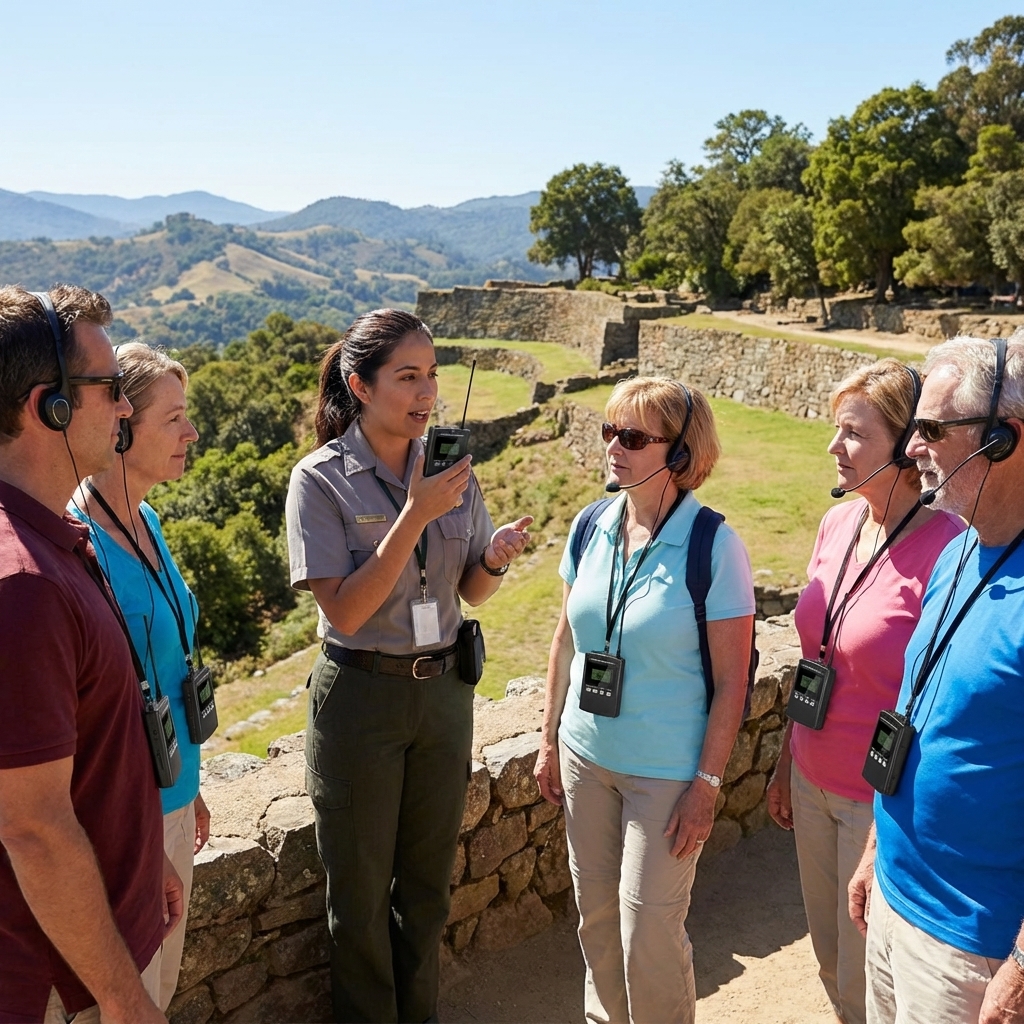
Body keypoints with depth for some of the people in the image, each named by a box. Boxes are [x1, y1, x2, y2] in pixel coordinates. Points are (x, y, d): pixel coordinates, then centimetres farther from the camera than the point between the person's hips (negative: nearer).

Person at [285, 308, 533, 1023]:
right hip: (361, 695, -4)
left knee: (428, 877, 20)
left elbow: (471, 593, 6)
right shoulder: (322, 479, -15)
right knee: (362, 885, 13)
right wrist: (416, 515, -29)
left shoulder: (451, 468, -1)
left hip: (443, 687, 4)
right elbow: (345, 612, -22)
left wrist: (496, 560, -16)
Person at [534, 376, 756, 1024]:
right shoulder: (592, 528, -2)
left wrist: (707, 785, -12)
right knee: (595, 913, 19)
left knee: (648, 928, 5)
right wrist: (549, 741, 10)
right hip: (585, 754, 5)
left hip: (666, 772, -5)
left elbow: (732, 679, -13)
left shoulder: (715, 548, -17)